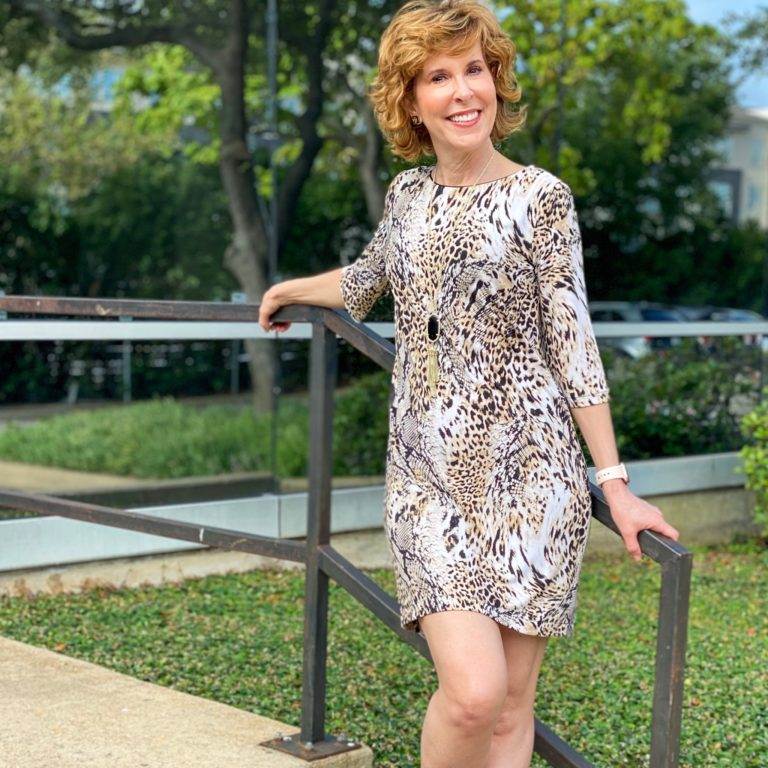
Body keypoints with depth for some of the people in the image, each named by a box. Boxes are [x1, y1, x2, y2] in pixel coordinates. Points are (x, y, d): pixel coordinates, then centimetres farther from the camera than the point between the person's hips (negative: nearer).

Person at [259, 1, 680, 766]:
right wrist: (291, 288, 48)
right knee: (473, 691, -15)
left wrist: (615, 483, -6)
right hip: (428, 477, 2)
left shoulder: (539, 196, -1)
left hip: (526, 473, -2)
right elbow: (368, 279, 31)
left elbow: (573, 344, -2)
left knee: (511, 704, 3)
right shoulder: (407, 194, 10)